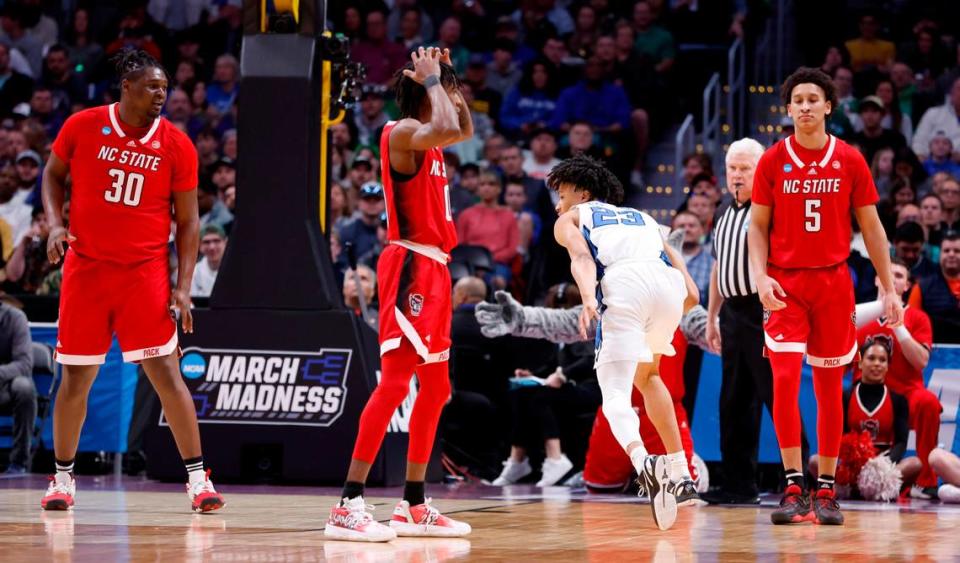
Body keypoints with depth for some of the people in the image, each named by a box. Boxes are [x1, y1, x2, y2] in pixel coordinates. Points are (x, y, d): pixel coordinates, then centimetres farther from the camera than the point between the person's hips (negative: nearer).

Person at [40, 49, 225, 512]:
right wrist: (55, 224, -4)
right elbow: (53, 174, 13)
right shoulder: (83, 127, -3)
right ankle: (62, 478, 20)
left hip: (145, 272, -1)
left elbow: (188, 221, 1)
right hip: (86, 266, 1)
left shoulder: (175, 145, -3)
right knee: (76, 377, 6)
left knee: (166, 373, -9)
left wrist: (183, 285, -7)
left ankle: (198, 479, -5)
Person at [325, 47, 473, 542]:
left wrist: (445, 80, 20)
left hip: (432, 269, 10)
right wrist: (433, 80, -16)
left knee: (435, 388, 12)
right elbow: (450, 130, -32)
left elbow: (464, 130, 35)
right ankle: (347, 507, -21)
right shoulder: (402, 132, -12)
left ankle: (413, 507, 16)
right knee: (395, 381, -16)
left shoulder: (425, 138, 15)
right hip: (411, 266, -10)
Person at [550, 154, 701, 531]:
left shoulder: (570, 219, 28)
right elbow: (692, 293, 27)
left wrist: (589, 299, -14)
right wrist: (666, 318, 42)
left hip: (623, 281, -5)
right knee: (645, 374, 30)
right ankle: (679, 474, 21)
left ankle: (643, 462, -39)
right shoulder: (641, 219, 39)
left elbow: (581, 256, 3)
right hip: (669, 283, 5)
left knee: (616, 392, -7)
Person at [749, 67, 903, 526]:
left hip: (833, 282, 1)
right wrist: (761, 276, -11)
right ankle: (793, 489, -11)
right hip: (785, 284, -1)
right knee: (785, 381, -13)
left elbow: (871, 226, 7)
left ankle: (826, 492, 12)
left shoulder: (849, 161, 2)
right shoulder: (773, 161, 1)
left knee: (829, 388, 5)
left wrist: (889, 288, 4)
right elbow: (758, 225, 5)